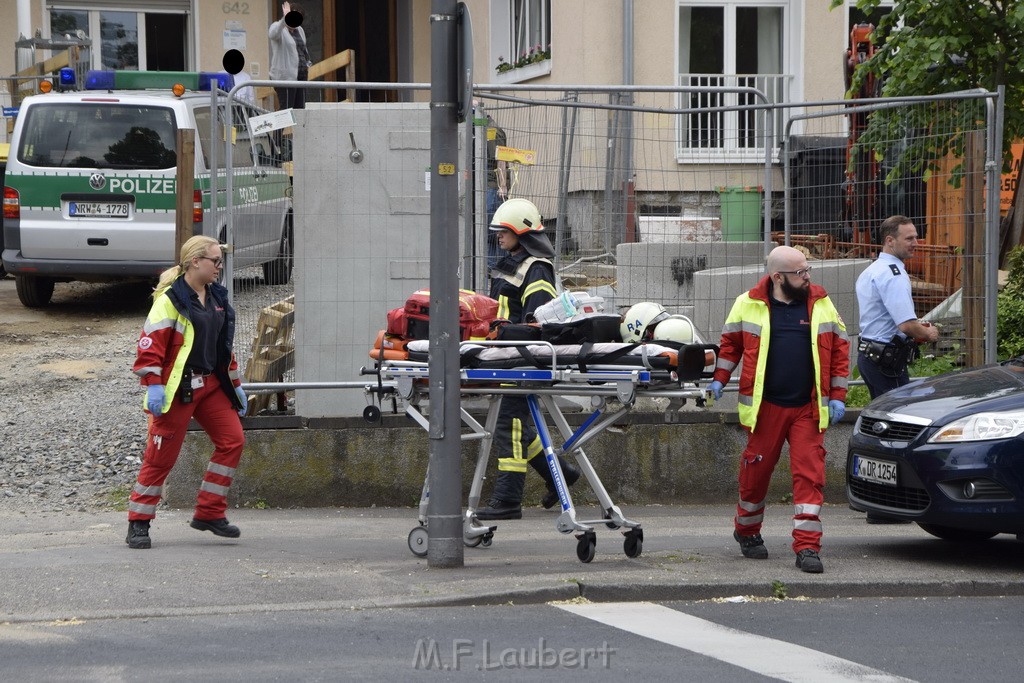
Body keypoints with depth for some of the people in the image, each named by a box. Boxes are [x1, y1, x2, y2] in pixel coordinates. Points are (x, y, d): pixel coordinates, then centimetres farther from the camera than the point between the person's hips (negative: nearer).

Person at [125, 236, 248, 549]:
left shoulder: (217, 297, 14)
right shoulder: (170, 299, -12)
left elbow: (223, 346, 23)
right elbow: (150, 342, -16)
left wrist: (235, 384, 22)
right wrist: (153, 385, -22)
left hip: (210, 384, 8)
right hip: (177, 389, -8)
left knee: (232, 440, 1)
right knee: (162, 455, -4)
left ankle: (209, 513, 10)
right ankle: (138, 524, 5)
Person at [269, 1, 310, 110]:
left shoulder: (299, 30, 17)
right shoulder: (278, 27, -7)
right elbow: (273, 34, -32)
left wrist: (307, 63, 16)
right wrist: (285, 19, -48)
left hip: (301, 75, 8)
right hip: (285, 76, -8)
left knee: (300, 108, 5)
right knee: (286, 109, -11)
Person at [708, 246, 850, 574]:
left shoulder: (821, 303, 5)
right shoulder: (748, 304, 1)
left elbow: (839, 348, 8)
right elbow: (730, 342, 13)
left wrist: (837, 396, 2)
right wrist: (719, 380, 2)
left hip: (808, 408, 1)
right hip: (764, 407, -1)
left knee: (810, 475, -7)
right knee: (756, 471, 8)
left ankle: (807, 547, -7)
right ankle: (746, 531, 31)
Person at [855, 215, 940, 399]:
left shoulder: (869, 272, 17)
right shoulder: (894, 274, -16)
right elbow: (906, 325, -23)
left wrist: (916, 326, 19)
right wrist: (928, 333, -3)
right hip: (887, 360, -10)